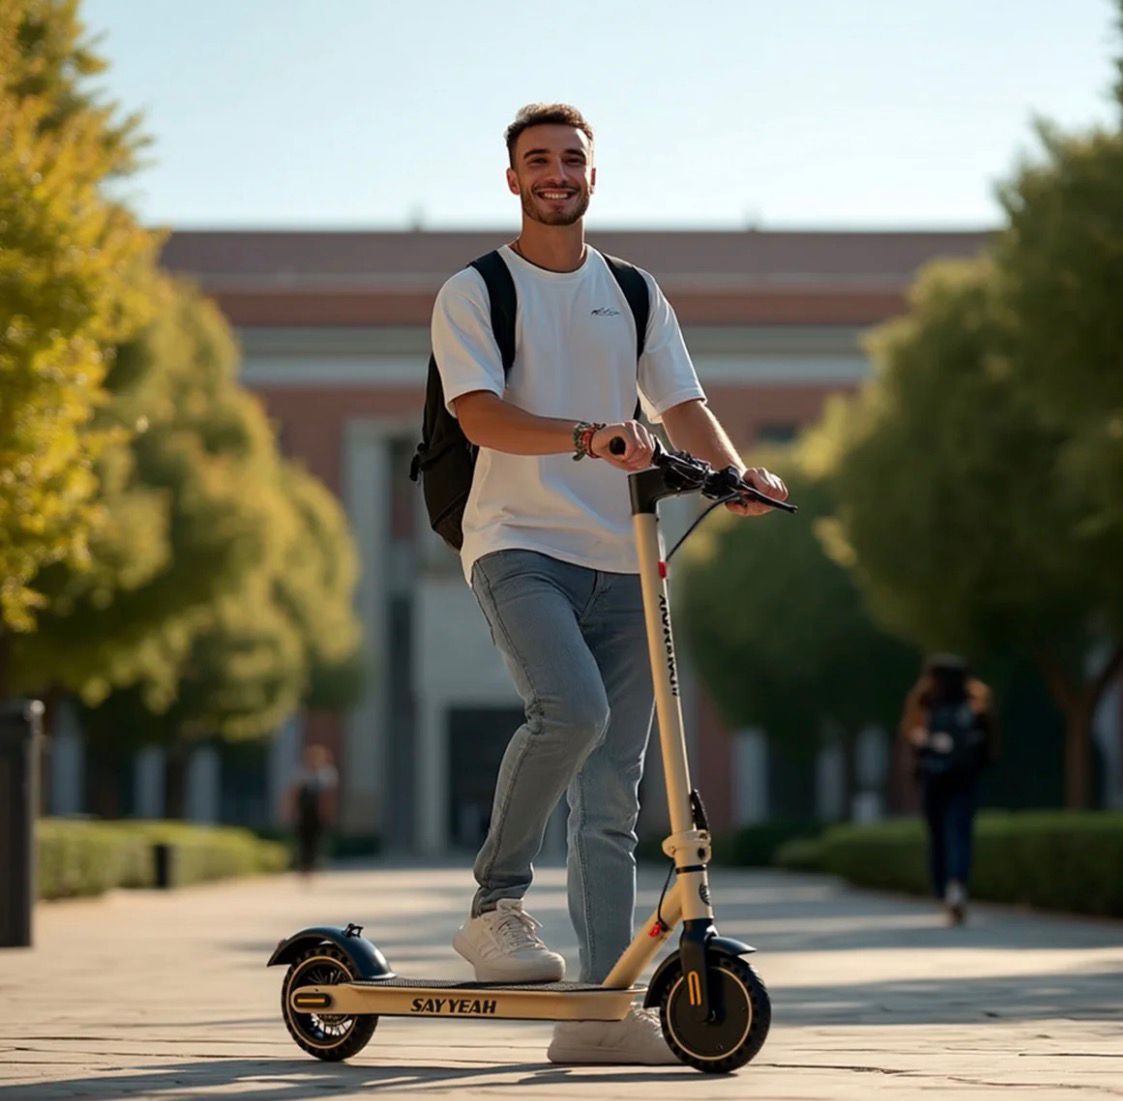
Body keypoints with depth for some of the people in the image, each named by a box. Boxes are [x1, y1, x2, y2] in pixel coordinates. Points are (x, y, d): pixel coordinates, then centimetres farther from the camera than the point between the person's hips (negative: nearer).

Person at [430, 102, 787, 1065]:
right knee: (571, 708, -30)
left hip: (619, 560, 5)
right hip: (518, 544, -5)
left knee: (612, 796, 0)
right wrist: (589, 436, -28)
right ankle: (496, 903, -12)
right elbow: (479, 414, -12)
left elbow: (681, 404, 11)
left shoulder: (634, 292, 18)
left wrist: (735, 471, -10)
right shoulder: (474, 293, 3)